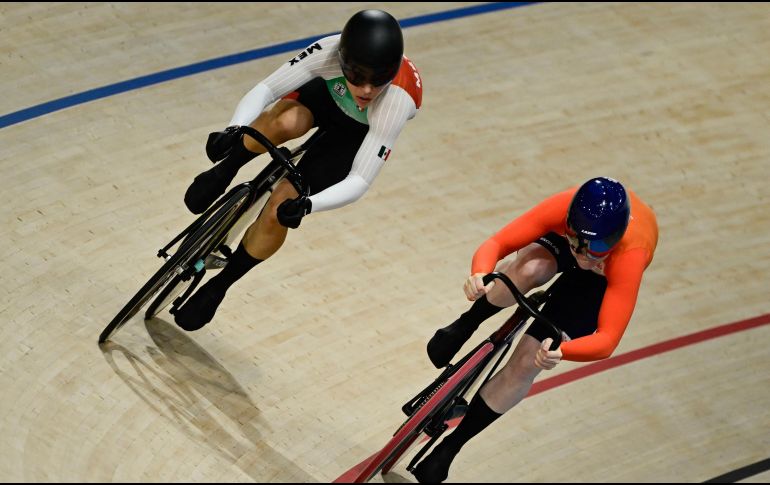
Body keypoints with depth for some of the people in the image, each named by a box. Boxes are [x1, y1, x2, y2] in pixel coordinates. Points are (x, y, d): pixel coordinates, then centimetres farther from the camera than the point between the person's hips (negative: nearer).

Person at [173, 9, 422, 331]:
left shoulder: (396, 102, -41)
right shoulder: (330, 52, -38)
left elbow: (360, 182, -38)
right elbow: (263, 91, -32)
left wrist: (306, 205, -55)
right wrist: (233, 131, -52)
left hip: (358, 133, -1)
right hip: (325, 92, 2)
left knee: (280, 209, -16)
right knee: (284, 122, -37)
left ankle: (217, 287, 10)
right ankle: (222, 173, -4)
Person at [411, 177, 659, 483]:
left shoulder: (629, 256, -45)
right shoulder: (564, 208, -41)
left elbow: (607, 340, -45)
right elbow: (494, 244, -38)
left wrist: (560, 351, -65)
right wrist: (480, 276, -61)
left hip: (605, 278, -1)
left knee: (528, 361, -13)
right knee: (529, 269, -37)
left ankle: (448, 449, 5)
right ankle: (465, 326, -5)